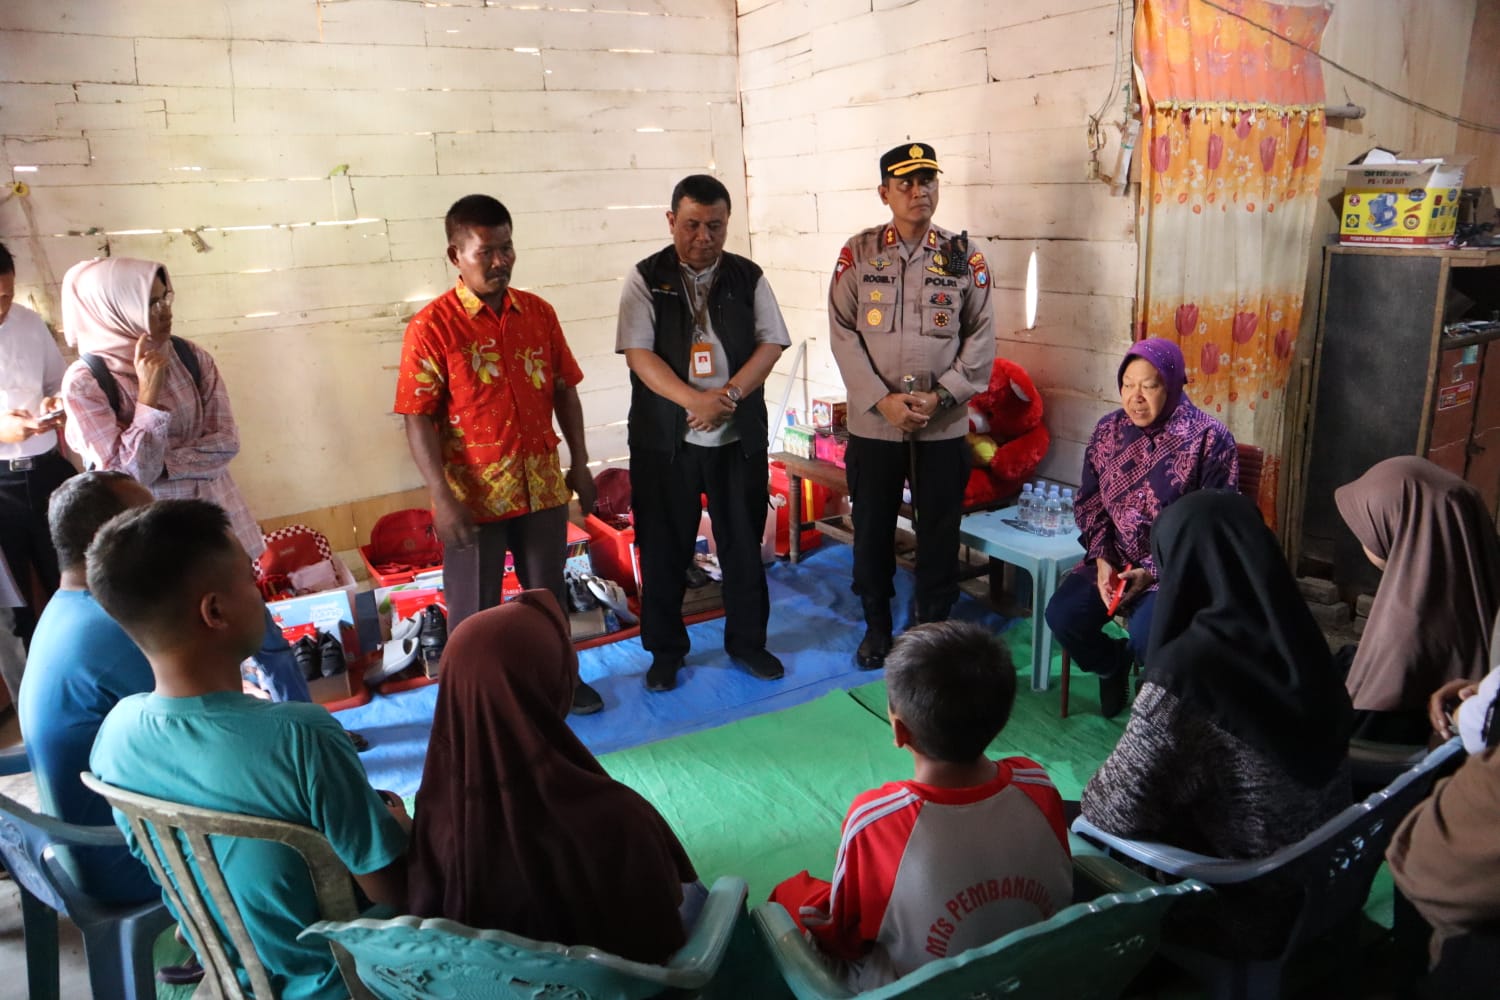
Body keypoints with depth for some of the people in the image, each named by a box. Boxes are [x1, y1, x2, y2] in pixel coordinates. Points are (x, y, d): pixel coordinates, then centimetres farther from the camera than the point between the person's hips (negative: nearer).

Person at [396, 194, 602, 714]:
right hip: (474, 494, -4)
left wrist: (579, 464, 8)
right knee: (474, 608, 10)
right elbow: (418, 419, -13)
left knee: (549, 591, 20)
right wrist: (442, 497, -19)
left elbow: (564, 392, 9)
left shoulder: (539, 313, 2)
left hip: (542, 484, 4)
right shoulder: (432, 326, -11)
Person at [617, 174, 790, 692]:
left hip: (739, 436, 2)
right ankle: (665, 650, 24)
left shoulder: (748, 277, 5)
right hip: (664, 439, -1)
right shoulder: (645, 279, -2)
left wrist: (728, 395, -17)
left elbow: (770, 344, -1)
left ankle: (747, 640, 29)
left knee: (744, 542, 10)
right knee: (664, 548, 7)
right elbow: (638, 354, -11)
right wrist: (695, 400, -24)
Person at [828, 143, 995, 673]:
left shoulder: (963, 256, 2)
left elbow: (981, 337, 1)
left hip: (944, 425, 0)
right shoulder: (858, 252, 0)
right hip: (873, 423, 0)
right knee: (871, 529, 11)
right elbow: (843, 333, -4)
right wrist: (883, 400, -13)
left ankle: (935, 627, 27)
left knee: (940, 531, 9)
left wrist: (939, 396, -11)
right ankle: (876, 625, 30)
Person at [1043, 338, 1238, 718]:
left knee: (1148, 635, -30)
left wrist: (1153, 572, -21)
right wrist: (1101, 560, -10)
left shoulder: (1209, 438, -11)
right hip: (1114, 560, 5)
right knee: (1062, 614, -18)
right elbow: (1090, 505, 7)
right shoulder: (1108, 431, 3)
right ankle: (1113, 664, 17)